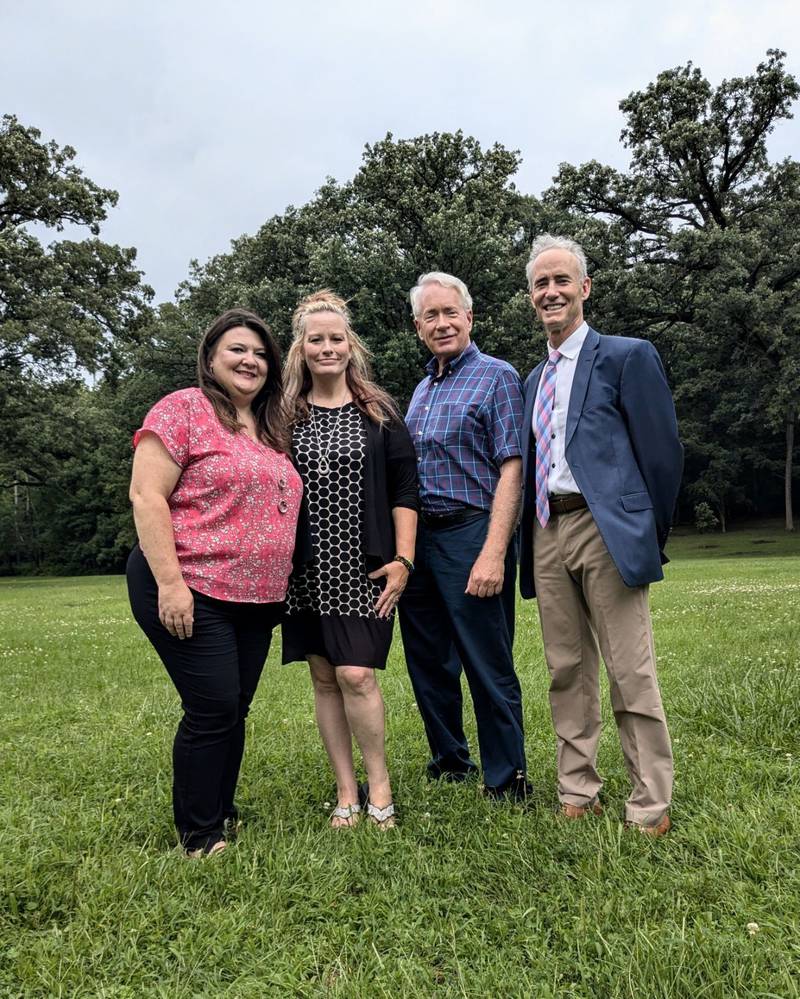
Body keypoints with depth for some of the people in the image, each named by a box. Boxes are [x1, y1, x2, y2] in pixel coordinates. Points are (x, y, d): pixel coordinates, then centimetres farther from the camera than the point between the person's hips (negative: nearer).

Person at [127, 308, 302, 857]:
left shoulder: (272, 429, 15)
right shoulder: (184, 409, -7)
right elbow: (147, 497, -13)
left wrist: (276, 587, 16)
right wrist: (170, 582, -20)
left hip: (257, 600, 7)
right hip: (191, 594, -7)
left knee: (235, 710, 14)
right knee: (213, 710, -3)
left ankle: (223, 815, 31)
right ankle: (199, 835, 16)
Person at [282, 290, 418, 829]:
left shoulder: (378, 412, 3)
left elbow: (405, 489, 1)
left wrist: (403, 559, -7)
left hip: (363, 567, -2)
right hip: (307, 569, 3)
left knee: (356, 675, -10)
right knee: (324, 679, 7)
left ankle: (379, 784, 13)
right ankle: (347, 791, 20)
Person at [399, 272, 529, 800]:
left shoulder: (497, 377, -4)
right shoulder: (422, 389, 18)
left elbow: (511, 471, -13)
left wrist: (494, 553, -22)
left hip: (471, 534, -7)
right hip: (418, 538, 8)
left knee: (489, 666, -1)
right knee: (428, 661, 15)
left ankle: (507, 781, 15)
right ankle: (450, 761, 33)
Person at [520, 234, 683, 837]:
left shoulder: (627, 355, 1)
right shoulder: (534, 379, 20)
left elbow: (662, 451, -3)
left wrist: (650, 534, 0)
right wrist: (530, 533, 12)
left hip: (605, 529, -6)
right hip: (547, 534, 6)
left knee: (632, 675, -2)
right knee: (568, 672, 11)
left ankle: (650, 809, 11)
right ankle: (578, 795, 23)